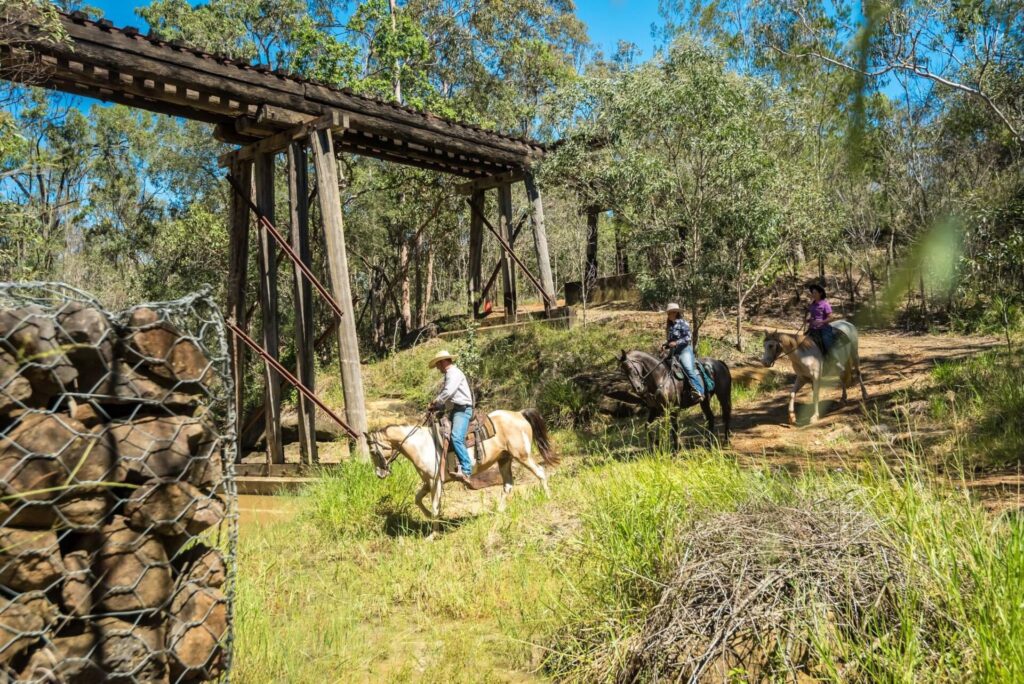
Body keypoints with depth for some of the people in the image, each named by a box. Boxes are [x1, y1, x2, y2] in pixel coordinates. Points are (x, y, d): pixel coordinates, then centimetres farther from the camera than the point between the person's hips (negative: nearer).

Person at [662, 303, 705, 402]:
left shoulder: (682, 323, -5)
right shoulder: (669, 326, 17)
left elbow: (688, 337, -12)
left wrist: (676, 343, -21)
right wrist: (665, 345, 4)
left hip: (684, 350, -9)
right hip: (673, 352, 9)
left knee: (689, 369, -25)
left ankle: (699, 392, -31)